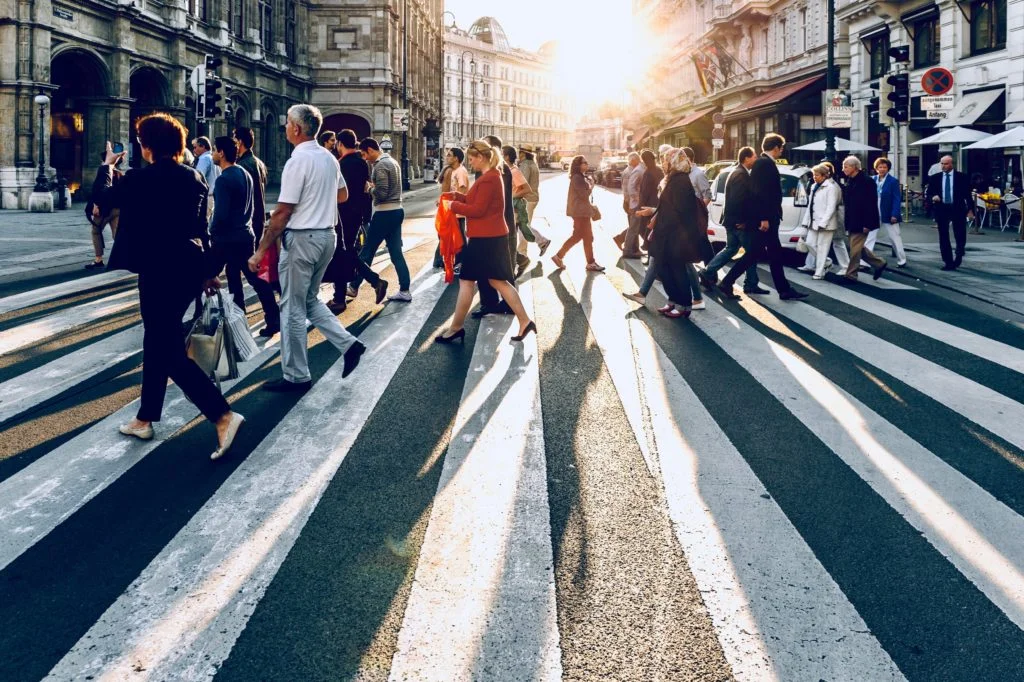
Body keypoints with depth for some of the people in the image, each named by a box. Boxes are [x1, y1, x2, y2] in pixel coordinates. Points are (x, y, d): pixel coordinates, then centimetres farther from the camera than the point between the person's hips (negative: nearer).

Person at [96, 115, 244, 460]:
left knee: (170, 351, -5)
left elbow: (102, 201, 3)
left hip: (160, 270, -8)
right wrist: (207, 270, 20)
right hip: (190, 266, 8)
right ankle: (145, 418, 29)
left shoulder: (141, 178, -13)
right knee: (158, 341, 19)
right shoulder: (195, 177, 6)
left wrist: (106, 167, 20)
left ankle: (224, 416, -15)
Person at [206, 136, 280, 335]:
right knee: (255, 278, 8)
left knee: (207, 277, 7)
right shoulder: (245, 174, 10)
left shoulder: (224, 179, -16)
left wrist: (212, 233, -6)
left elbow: (220, 214, -20)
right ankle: (274, 320, 3)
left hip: (226, 238, -8)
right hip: (245, 235, 8)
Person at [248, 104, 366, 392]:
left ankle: (296, 376, 9)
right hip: (327, 235, 8)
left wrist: (261, 250, -15)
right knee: (309, 299, 22)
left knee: (293, 307, 2)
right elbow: (343, 195, 24)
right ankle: (348, 344, 11)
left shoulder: (298, 161, -17)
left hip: (301, 238, -8)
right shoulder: (329, 158, 8)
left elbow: (283, 212, -19)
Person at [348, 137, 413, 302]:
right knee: (396, 252, 8)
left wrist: (369, 187, -3)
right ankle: (404, 291, 5)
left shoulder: (380, 166, -15)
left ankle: (354, 287, 13)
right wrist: (373, 185, 7)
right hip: (397, 210, 9)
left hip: (384, 213, -9)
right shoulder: (393, 162, 14)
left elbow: (381, 193, -21)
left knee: (367, 251, 2)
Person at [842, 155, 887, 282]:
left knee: (855, 248, -5)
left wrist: (867, 224, -22)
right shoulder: (850, 181, 11)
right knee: (859, 247, 15)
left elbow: (871, 204, -19)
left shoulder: (866, 181, -15)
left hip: (860, 223, -9)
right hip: (852, 222, 9)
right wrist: (846, 222, 16)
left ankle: (851, 275, 2)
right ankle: (879, 264, 28)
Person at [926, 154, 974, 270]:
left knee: (961, 237, 2)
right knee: (943, 238, 2)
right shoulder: (935, 178, 4)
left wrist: (970, 209, -2)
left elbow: (967, 194, 2)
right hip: (941, 210, 1)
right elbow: (928, 194, 7)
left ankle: (958, 257, 28)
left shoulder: (961, 177, 0)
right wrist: (933, 197, -16)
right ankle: (948, 262, 9)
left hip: (958, 209, -1)